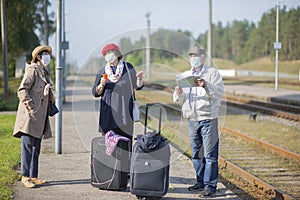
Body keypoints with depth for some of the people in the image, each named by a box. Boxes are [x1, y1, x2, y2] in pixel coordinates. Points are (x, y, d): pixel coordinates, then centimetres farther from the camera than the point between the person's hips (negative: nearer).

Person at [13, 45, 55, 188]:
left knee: (36, 147, 9)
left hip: (40, 117, 9)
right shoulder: (32, 70, -7)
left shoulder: (44, 73, 19)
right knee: (28, 145, -7)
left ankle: (33, 176, 12)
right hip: (30, 116, -9)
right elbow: (22, 90, -15)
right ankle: (25, 176, -3)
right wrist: (31, 107, -18)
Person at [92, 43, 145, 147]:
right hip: (108, 112, 1)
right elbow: (95, 93, 9)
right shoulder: (102, 71, 8)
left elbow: (138, 86, 11)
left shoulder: (128, 67, 7)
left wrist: (139, 79, -10)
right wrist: (101, 85, -10)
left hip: (125, 111, -1)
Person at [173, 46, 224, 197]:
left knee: (210, 154, -7)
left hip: (208, 118, -6)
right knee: (196, 154, 12)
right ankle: (201, 182, 22)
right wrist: (178, 93, -9)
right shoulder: (185, 75, 16)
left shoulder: (212, 73, 1)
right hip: (192, 119, 6)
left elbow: (219, 92, -12)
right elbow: (179, 100, 13)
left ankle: (210, 185, -5)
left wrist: (206, 86, -27)